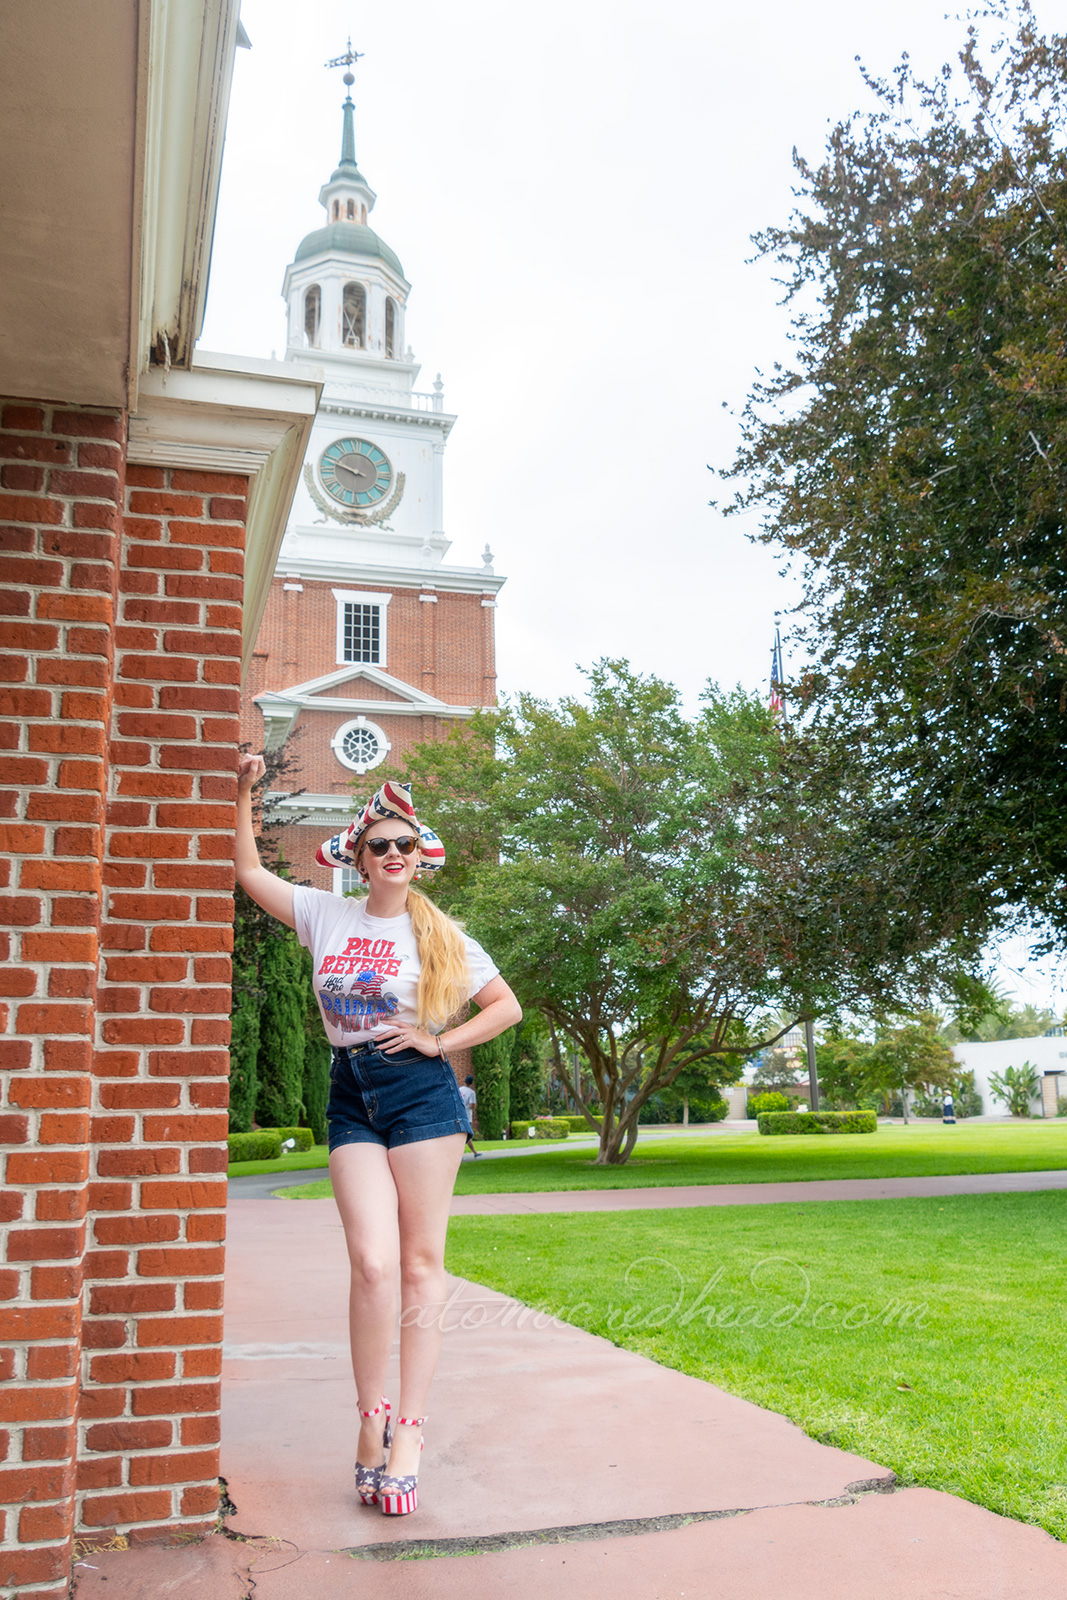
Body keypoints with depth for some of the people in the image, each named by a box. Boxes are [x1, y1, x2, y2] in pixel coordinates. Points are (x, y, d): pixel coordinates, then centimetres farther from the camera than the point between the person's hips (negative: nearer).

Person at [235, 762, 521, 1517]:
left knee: (421, 1264, 1)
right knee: (372, 1261, -11)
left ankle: (409, 1426, 9)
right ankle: (372, 1417, 7)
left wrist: (437, 1041, -4)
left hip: (421, 1096, -1)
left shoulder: (440, 936, 3)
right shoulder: (328, 916, 8)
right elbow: (249, 870, 15)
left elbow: (507, 1006, 7)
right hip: (351, 1100, 1)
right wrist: (244, 793, 8)